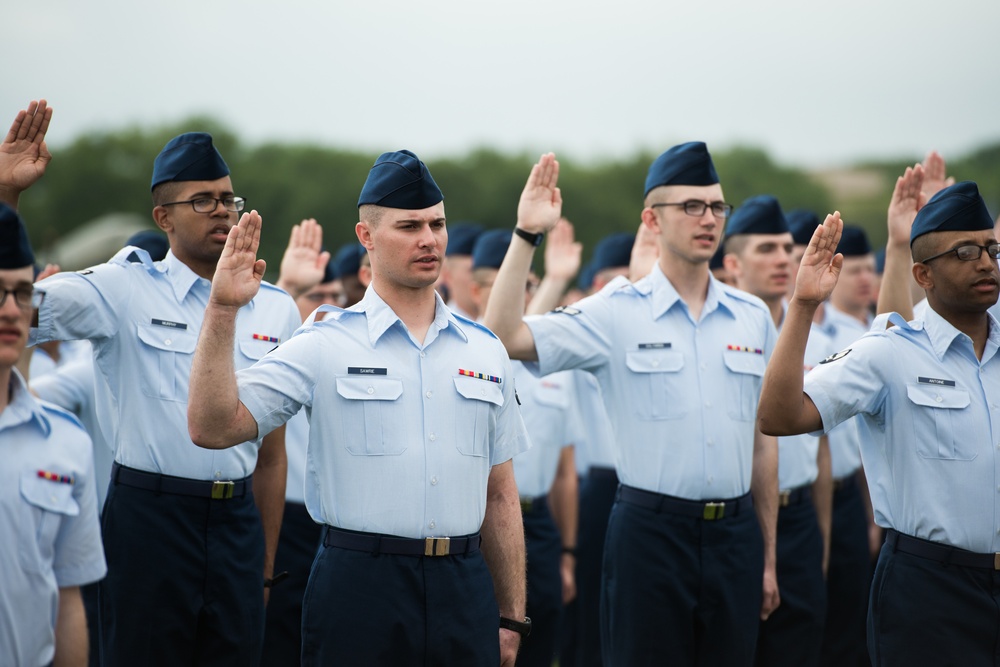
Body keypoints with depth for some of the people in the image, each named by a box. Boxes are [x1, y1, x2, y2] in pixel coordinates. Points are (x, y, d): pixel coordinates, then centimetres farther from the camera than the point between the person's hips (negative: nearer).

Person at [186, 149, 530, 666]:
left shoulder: (485, 351, 12)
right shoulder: (323, 346, 0)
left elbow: (500, 495, 14)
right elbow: (212, 428, -10)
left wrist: (511, 617, 13)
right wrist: (222, 311, -16)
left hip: (464, 590, 3)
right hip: (359, 587, -3)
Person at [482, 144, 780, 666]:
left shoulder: (752, 317, 9)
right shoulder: (618, 313, -2)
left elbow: (763, 441, 12)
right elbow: (504, 338, -13)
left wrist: (768, 556, 12)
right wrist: (527, 236, -16)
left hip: (735, 531, 4)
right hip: (651, 529, -4)